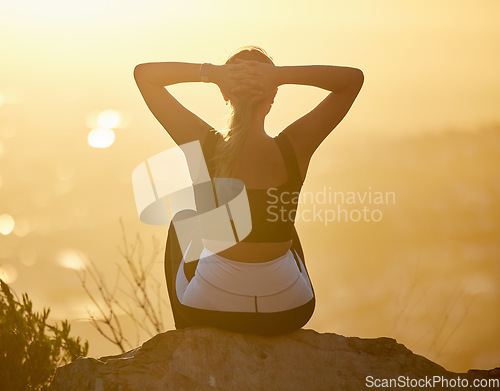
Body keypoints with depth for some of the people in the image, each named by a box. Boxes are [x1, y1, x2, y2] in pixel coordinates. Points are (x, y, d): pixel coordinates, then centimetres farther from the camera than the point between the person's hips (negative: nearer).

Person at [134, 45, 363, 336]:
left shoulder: (204, 146, -19)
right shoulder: (294, 149, -19)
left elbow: (143, 73, -9)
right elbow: (354, 78, -9)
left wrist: (212, 72, -22)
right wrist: (281, 75, -20)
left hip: (210, 308, 0)